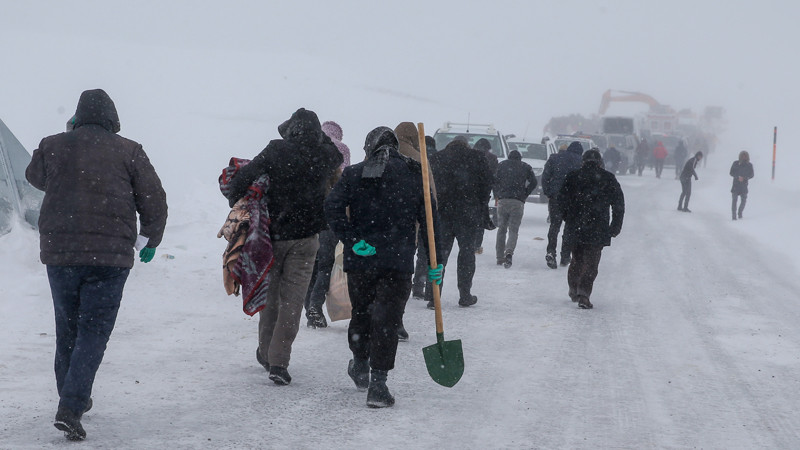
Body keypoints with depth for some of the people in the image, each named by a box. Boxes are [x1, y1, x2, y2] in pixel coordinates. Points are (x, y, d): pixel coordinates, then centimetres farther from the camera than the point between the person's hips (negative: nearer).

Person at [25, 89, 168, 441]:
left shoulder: (52, 147, 4)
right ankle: (70, 408, -13)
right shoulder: (128, 151, 0)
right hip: (110, 255, -2)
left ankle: (72, 398, 29)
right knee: (94, 332, -1)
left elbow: (35, 177, 26)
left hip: (58, 252, 3)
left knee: (67, 329, 18)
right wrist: (149, 240, 19)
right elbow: (154, 200, 3)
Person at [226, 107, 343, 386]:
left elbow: (240, 181, -15)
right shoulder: (323, 157, -3)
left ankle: (266, 352, 28)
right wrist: (317, 136, 23)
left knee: (269, 295, 16)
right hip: (305, 237, 1)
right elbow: (337, 155, 23)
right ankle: (278, 362, -6)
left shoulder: (275, 152, -10)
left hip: (271, 234, -1)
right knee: (292, 300, 2)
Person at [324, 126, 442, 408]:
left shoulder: (353, 174, 2)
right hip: (399, 261, -1)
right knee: (388, 319, 1)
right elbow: (429, 219, 2)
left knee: (361, 312, 19)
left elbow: (332, 207, -11)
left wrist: (352, 241, -11)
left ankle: (360, 367, 37)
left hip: (360, 260, 1)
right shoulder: (415, 175, 3)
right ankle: (377, 383, -4)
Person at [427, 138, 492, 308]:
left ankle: (432, 296, -2)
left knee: (439, 253, 4)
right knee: (467, 252, 8)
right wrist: (481, 212, 8)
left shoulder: (436, 159, 11)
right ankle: (465, 296, 10)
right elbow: (486, 186, 2)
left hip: (441, 214, 1)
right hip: (468, 215, -1)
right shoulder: (478, 159, 6)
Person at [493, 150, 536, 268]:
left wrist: (497, 195, 10)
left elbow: (493, 180, 4)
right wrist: (524, 195, 12)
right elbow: (533, 182, 5)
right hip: (518, 202, -1)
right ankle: (509, 252, -25)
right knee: (513, 230, 0)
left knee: (501, 229, 11)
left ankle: (500, 257, 10)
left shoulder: (501, 165, 12)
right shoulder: (526, 167, 10)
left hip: (502, 201, 1)